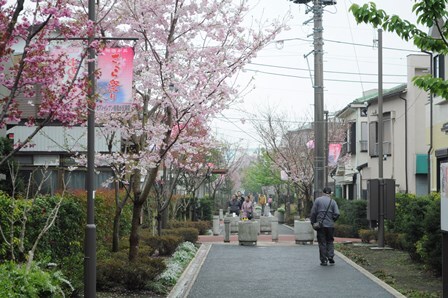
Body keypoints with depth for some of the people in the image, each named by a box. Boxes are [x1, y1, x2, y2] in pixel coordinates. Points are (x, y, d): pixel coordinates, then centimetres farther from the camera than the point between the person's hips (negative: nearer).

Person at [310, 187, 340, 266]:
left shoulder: (318, 200, -1)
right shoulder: (333, 201, 2)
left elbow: (313, 212, -4)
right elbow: (337, 214, -6)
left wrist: (313, 222, 6)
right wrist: (332, 220, 10)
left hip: (320, 225, -1)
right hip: (330, 225, 1)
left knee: (322, 242, 4)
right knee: (330, 241, 15)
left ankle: (324, 260, 3)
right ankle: (330, 257, 0)